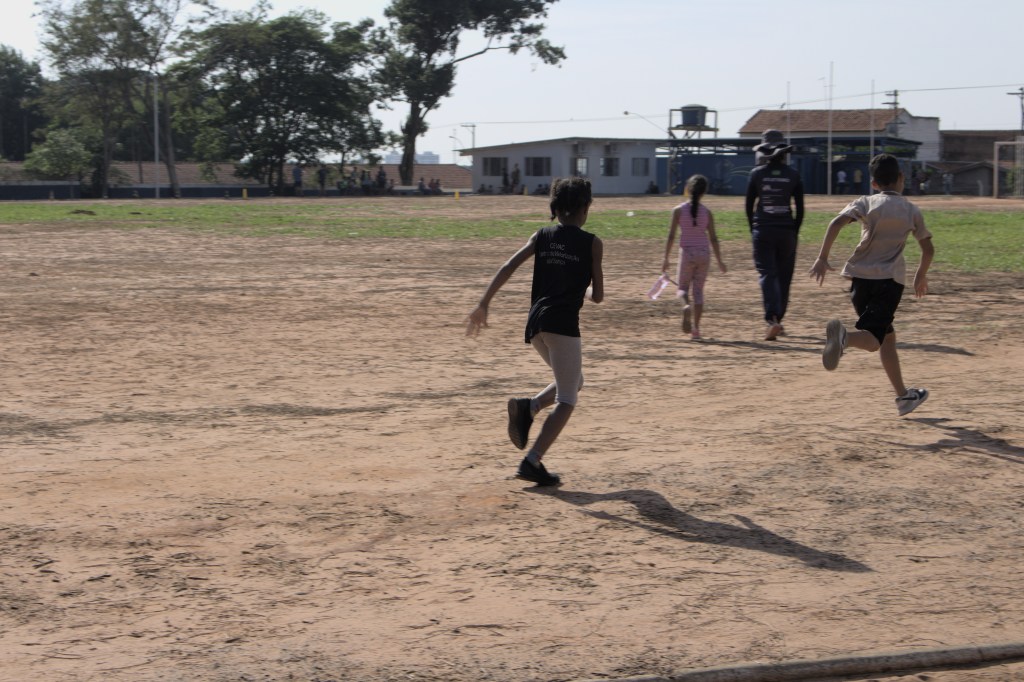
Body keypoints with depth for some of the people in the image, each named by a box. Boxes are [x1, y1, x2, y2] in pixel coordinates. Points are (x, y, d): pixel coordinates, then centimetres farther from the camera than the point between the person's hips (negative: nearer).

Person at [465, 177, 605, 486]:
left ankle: (528, 407, -1)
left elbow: (507, 268, 1)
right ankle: (532, 461, -15)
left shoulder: (542, 236, 12)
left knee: (573, 383, 25)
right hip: (563, 322, -6)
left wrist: (483, 305, 0)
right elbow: (598, 296, 2)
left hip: (535, 322, 6)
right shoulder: (592, 243, 1)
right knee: (566, 399, -1)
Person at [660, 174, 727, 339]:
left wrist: (666, 258, 0)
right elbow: (713, 239, 0)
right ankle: (696, 328, 6)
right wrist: (719, 261, 9)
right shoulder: (707, 212, -1)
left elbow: (671, 236, -6)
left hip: (686, 253, -2)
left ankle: (686, 306, -22)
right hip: (704, 253, 2)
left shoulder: (678, 210, -5)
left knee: (682, 287, 13)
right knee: (698, 289, 10)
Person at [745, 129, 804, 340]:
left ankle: (772, 319, -22)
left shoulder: (757, 174, -2)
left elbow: (749, 206, 1)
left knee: (767, 274, -3)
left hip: (763, 230, -1)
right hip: (786, 231, 1)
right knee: (784, 277, 14)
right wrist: (794, 232, 12)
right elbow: (800, 209, 2)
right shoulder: (793, 176, 1)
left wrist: (754, 229, 13)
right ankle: (778, 319, 22)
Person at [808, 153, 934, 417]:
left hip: (861, 277, 3)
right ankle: (844, 336, -49)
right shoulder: (912, 211, 9)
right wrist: (921, 276, 32)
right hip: (891, 280, -3)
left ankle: (904, 396, 23)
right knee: (873, 341, -14)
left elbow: (837, 222, -12)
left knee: (887, 337, 17)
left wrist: (822, 258, -12)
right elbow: (928, 249, 15)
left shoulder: (866, 203, 6)